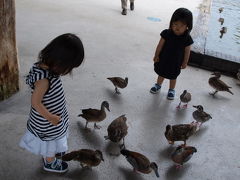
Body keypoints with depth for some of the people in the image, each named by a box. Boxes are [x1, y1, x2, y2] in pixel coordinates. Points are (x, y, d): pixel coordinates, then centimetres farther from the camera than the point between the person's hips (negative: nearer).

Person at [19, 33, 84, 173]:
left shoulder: (47, 66, -13)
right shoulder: (44, 80, -39)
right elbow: (35, 102, -30)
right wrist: (50, 117, -18)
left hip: (56, 115, 8)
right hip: (48, 122, -8)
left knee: (54, 141, 33)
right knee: (51, 142, 20)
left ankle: (53, 151, 59)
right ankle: (50, 162, 45)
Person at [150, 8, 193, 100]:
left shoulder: (187, 38, -23)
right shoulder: (166, 33, -22)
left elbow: (187, 52, -11)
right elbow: (160, 46, -11)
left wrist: (184, 63, -2)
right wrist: (156, 56, -3)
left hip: (176, 63, -1)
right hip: (163, 59, 1)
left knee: (173, 77, 21)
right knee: (161, 73, 25)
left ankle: (171, 90, 46)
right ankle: (158, 85, 52)